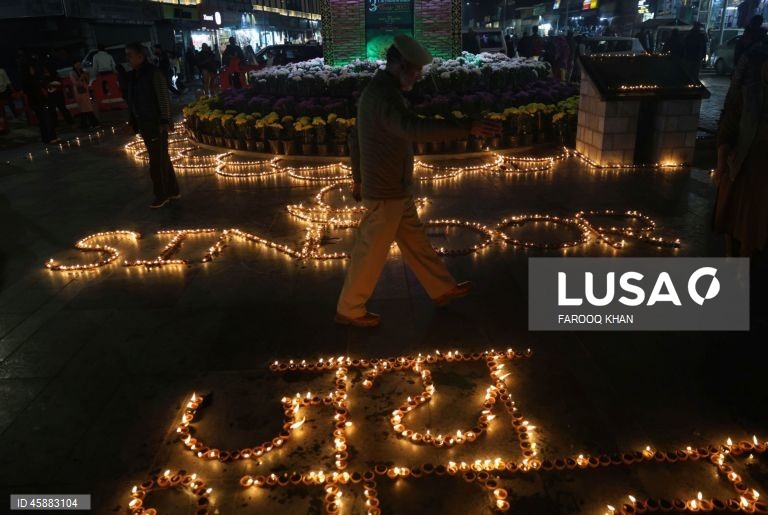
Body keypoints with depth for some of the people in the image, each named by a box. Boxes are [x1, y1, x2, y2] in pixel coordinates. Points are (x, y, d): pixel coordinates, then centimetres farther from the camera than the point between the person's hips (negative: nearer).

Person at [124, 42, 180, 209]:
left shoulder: (154, 73, -13)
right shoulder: (132, 76, 7)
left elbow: (164, 98, -14)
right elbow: (131, 99, 10)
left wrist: (165, 121, -17)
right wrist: (134, 122, 8)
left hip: (156, 124, -7)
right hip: (143, 124, 7)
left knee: (157, 161, 1)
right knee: (162, 158, 15)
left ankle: (162, 195, 13)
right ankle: (172, 190, 26)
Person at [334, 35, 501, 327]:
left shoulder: (378, 90, 10)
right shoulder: (382, 95, -23)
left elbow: (355, 139, 18)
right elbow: (414, 129, -41)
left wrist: (359, 180, 25)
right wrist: (468, 129, -41)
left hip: (396, 190, 10)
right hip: (386, 194, -10)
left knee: (415, 241, 20)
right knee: (371, 253, 4)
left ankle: (442, 289, 36)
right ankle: (349, 310, 21)